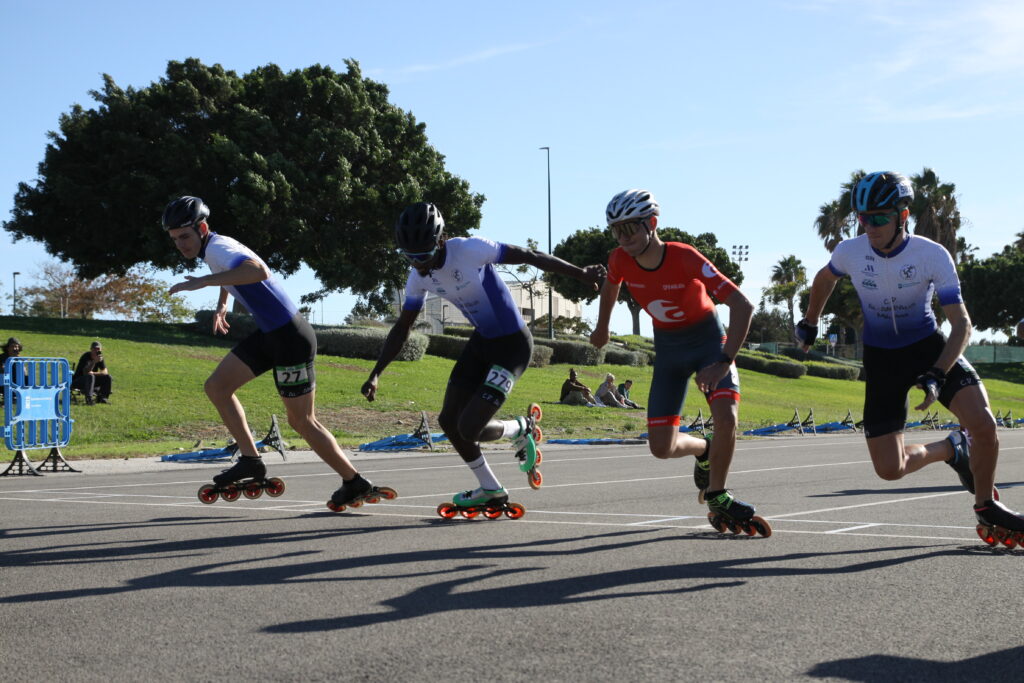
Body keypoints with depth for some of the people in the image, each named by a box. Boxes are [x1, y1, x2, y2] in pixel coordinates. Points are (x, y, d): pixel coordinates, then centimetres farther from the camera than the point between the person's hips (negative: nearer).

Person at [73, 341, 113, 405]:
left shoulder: (100, 357, 1)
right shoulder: (86, 356, -19)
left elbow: (105, 372, -3)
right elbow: (86, 373, -31)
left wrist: (93, 373, -20)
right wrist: (94, 361, -41)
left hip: (92, 380, 6)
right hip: (78, 381, -6)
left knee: (108, 378, -11)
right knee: (90, 376, -38)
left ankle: (101, 397, -8)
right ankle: (88, 399, -42)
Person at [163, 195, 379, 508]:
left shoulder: (218, 248, -19)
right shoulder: (213, 248, 10)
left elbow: (258, 270, -42)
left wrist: (204, 281, -39)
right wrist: (221, 305, 31)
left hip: (290, 337, -10)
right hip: (268, 333, 10)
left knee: (301, 421, -2)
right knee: (216, 387, 5)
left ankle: (354, 482, 10)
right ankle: (251, 460, 9)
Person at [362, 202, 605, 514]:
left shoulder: (470, 250, -27)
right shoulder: (418, 277, -6)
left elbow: (530, 256, -20)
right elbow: (401, 329, 6)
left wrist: (579, 273, -20)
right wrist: (375, 374, 0)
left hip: (513, 344, -8)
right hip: (481, 340, 8)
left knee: (469, 428, -15)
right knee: (448, 420, 9)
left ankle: (522, 429, 17)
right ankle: (491, 490, 28)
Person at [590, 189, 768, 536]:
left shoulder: (685, 258, -29)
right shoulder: (620, 260, -17)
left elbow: (742, 305, -33)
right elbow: (611, 285, 11)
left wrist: (725, 361, -40)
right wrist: (602, 327, 25)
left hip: (709, 340, -4)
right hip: (667, 348, 4)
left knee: (726, 418, -27)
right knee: (661, 447, -5)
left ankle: (716, 497, -4)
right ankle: (705, 452, 29)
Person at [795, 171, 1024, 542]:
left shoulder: (933, 255, -21)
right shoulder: (850, 251, -14)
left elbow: (961, 323, -19)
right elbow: (825, 278, 11)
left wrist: (937, 375, -32)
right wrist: (809, 324, 21)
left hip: (930, 347, -1)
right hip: (881, 359, 2)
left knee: (983, 425, -24)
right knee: (890, 468, -8)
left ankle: (986, 505, 5)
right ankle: (950, 449, 24)